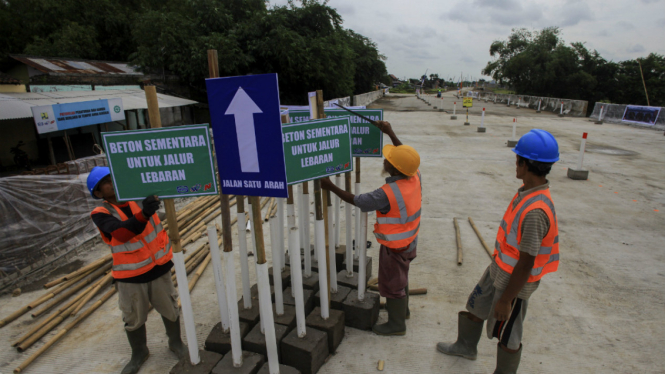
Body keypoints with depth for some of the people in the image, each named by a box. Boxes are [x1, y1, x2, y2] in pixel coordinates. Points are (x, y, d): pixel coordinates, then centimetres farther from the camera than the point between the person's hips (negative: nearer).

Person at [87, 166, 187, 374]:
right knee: (134, 319, 18)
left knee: (170, 310, 17)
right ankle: (139, 353, 44)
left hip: (159, 268, 2)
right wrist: (143, 214, -49)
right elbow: (121, 233, -31)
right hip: (130, 276, -1)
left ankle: (176, 342, 41)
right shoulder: (101, 214, -13)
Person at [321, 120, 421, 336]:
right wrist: (390, 133, 6)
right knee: (401, 277, 29)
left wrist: (330, 187, -15)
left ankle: (396, 324, 34)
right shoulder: (415, 177, -14)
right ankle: (402, 309, 52)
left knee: (392, 284, 13)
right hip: (410, 242, 8)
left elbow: (356, 201, -24)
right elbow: (406, 157, 6)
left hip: (395, 247, -8)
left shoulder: (387, 194, -35)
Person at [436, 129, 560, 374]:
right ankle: (466, 346, 52)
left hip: (515, 280, -9)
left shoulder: (536, 211, -34)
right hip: (499, 268, 9)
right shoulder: (527, 190, -4)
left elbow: (526, 263, -27)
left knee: (506, 335, 14)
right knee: (475, 307, 26)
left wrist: (506, 300, -17)